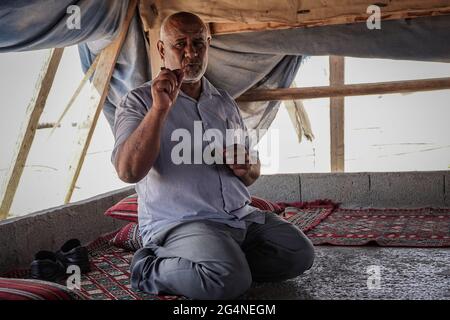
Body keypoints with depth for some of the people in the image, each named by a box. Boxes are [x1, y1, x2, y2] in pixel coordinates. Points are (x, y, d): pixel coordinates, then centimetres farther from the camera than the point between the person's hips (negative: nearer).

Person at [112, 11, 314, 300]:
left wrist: (247, 169, -3)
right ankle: (153, 268, -6)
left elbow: (253, 170, 22)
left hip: (242, 217, 6)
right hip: (178, 222, -6)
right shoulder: (140, 101, -1)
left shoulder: (225, 102, 17)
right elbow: (128, 171, -17)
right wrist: (159, 108, -24)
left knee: (300, 254, -10)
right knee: (229, 280, -31)